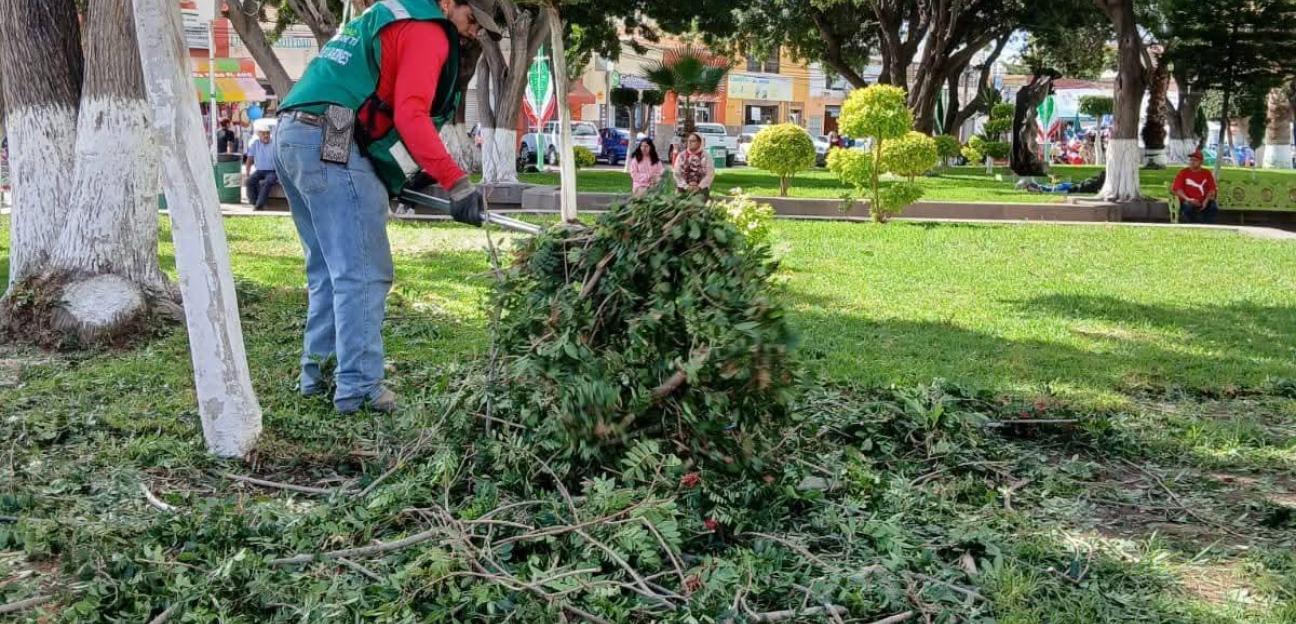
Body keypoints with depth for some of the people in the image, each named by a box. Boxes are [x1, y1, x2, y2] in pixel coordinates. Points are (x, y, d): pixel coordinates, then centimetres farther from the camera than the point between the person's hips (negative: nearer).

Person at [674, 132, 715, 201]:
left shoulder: (705, 156, 1)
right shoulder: (681, 156, 7)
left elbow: (710, 174, -4)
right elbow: (677, 174, 3)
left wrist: (699, 187, -12)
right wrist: (686, 186, -9)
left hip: (701, 188, -2)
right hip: (685, 190, 2)